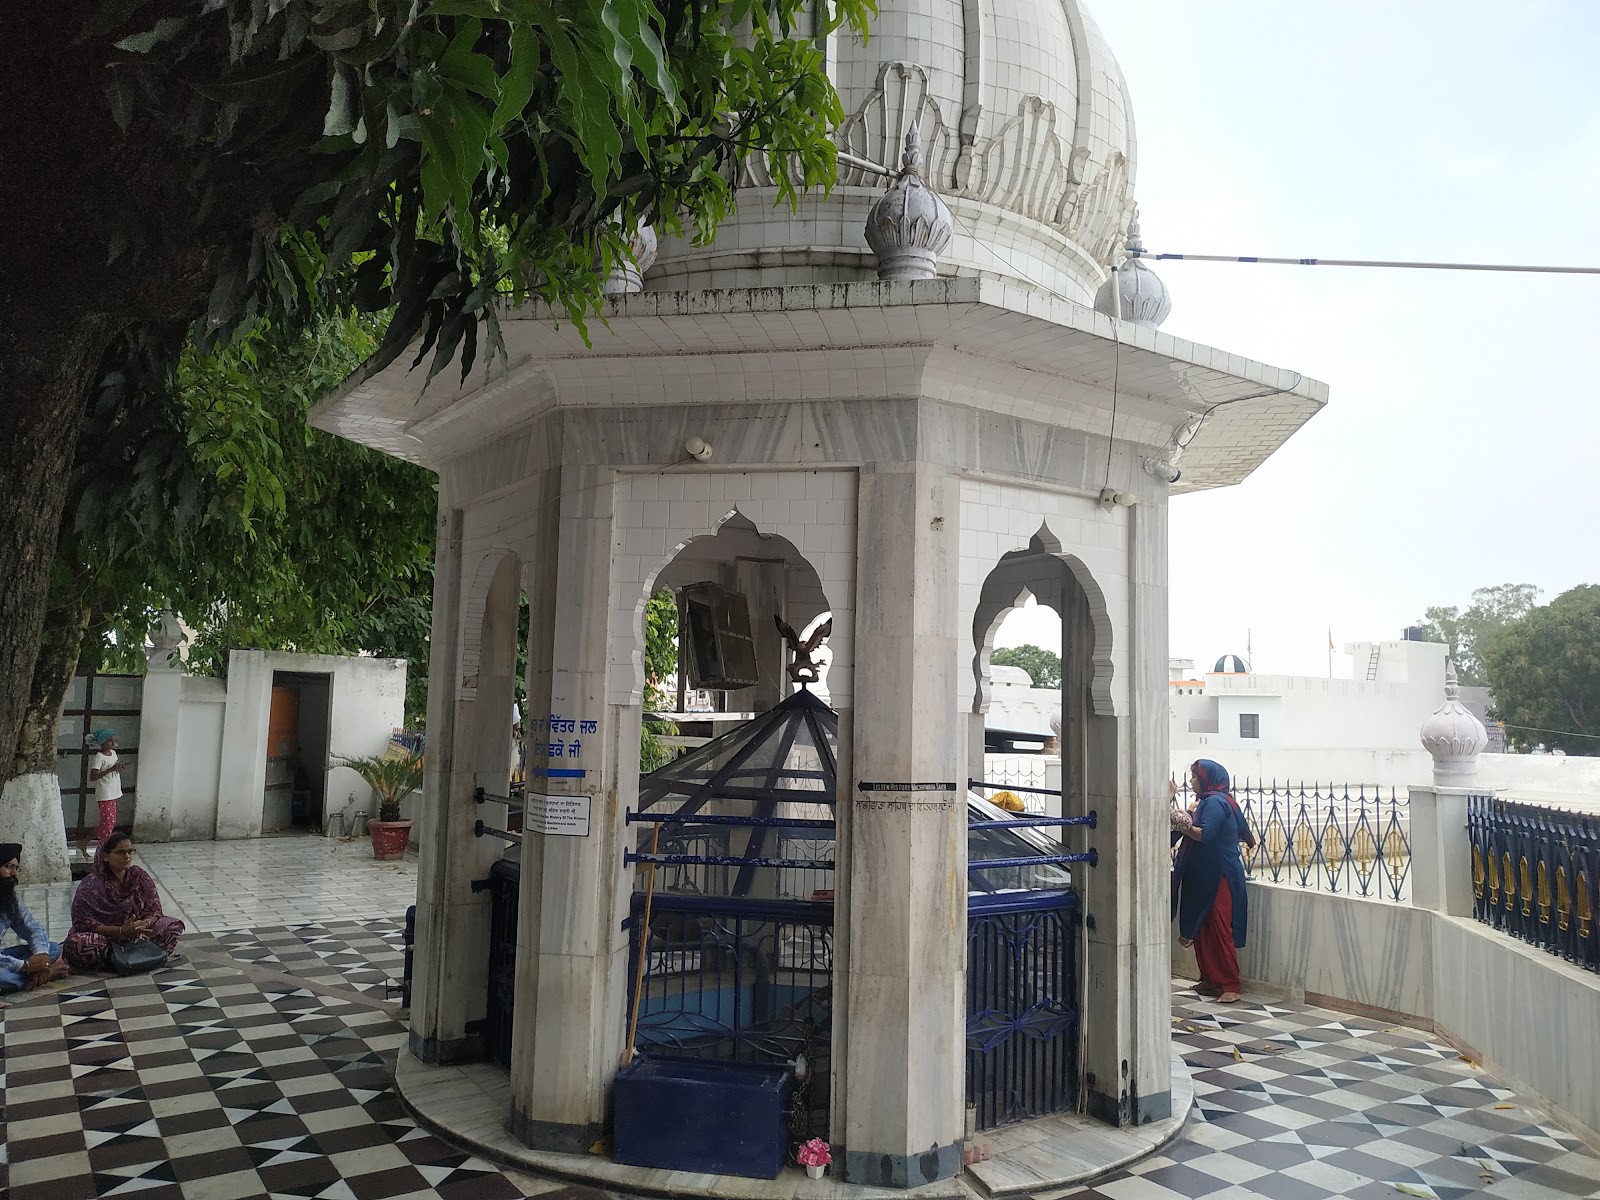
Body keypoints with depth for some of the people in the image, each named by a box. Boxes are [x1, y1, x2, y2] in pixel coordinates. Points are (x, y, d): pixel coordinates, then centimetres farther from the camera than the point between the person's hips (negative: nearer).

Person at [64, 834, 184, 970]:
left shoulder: (140, 876, -3)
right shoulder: (91, 885, -13)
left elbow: (154, 910, -2)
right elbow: (84, 922, -19)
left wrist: (145, 923, -27)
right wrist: (121, 931, -31)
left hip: (136, 934, 4)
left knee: (174, 926, -14)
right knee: (76, 943, -35)